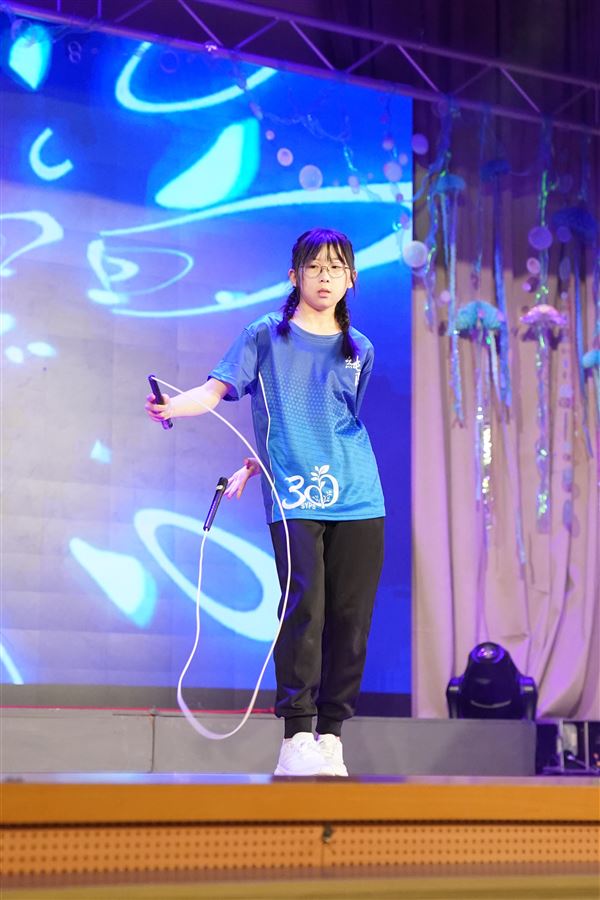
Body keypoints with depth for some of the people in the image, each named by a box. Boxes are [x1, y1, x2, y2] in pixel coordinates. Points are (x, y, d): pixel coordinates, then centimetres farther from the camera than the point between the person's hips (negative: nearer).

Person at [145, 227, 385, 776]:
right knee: (304, 609, -14)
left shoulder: (360, 350, 15)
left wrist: (255, 465, 14)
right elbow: (216, 389, 1)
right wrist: (173, 406, -22)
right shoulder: (267, 336, 9)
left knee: (351, 616, -1)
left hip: (359, 500, 3)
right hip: (294, 497, -3)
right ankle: (296, 740, -10)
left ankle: (331, 736, 6)